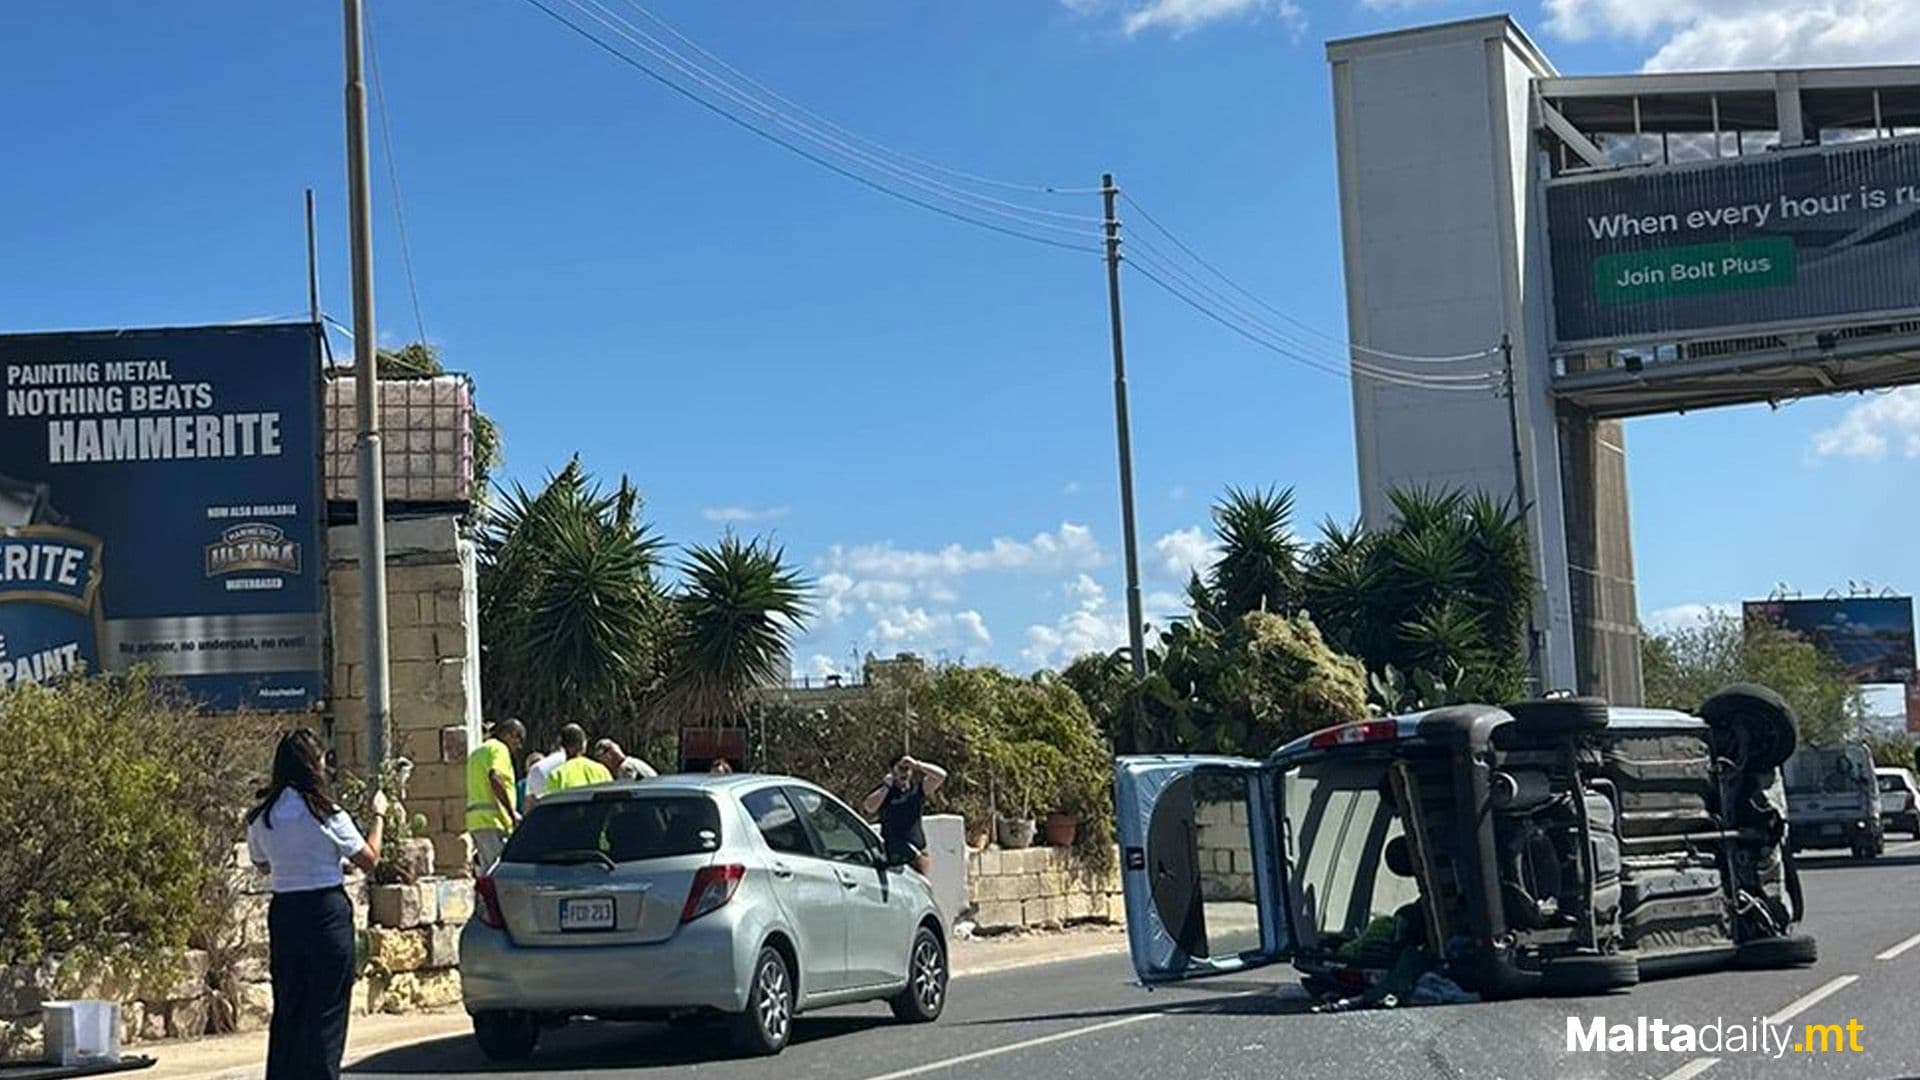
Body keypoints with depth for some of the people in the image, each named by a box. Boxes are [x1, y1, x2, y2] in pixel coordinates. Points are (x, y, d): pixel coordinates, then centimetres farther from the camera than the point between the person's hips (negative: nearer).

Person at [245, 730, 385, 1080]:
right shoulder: (324, 814, -12)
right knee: (327, 1012, 1)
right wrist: (379, 816, 10)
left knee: (287, 1009, 14)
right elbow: (369, 859, -3)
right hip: (327, 911, -5)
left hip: (283, 912, 5)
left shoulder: (261, 817, 3)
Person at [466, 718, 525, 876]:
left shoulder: (478, 751, 26)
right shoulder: (499, 749, -5)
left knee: (487, 872, 8)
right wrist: (512, 812, -21)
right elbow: (495, 778, -22)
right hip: (492, 819, -9)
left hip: (475, 819, 9)